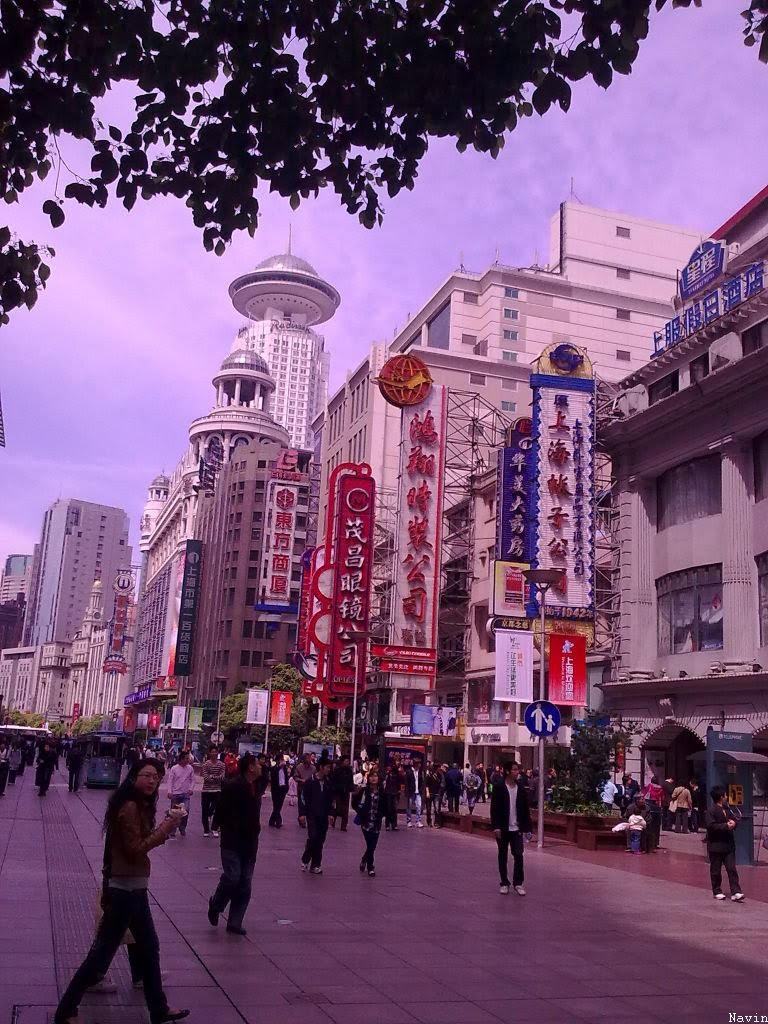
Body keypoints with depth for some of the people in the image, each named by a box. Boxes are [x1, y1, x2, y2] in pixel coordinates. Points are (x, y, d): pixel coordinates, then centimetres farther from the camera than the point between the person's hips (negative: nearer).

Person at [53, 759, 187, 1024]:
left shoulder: (139, 805, 10)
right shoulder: (129, 807, -19)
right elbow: (136, 849, -21)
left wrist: (166, 827, -2)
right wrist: (167, 827, -19)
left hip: (134, 887, 10)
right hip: (125, 888, -10)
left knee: (149, 947, 18)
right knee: (102, 950, 0)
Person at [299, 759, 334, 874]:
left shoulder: (328, 783, 7)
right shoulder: (310, 782, -7)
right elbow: (303, 798, -7)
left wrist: (330, 813, 11)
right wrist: (302, 813, -10)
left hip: (323, 816, 5)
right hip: (312, 815, -5)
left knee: (320, 841, 4)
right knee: (313, 837, -14)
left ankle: (315, 865, 11)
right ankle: (305, 860, 7)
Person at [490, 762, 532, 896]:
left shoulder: (521, 789, 4)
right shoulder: (499, 788, -6)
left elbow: (526, 809, 6)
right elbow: (494, 809, -7)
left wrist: (527, 828, 3)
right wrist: (496, 827, -13)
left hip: (517, 829, 2)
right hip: (503, 829, -2)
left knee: (518, 856, -3)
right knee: (503, 856, 7)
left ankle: (518, 883, 8)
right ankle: (504, 883, 18)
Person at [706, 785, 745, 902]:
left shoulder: (727, 809, 10)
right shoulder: (711, 811, -13)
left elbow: (733, 819, 19)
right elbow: (711, 826, -22)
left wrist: (733, 823, -5)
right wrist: (726, 826, -23)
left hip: (728, 844, 6)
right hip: (716, 845, -6)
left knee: (732, 869, 0)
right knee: (716, 870, 6)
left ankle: (735, 892, -1)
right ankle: (717, 891, 18)